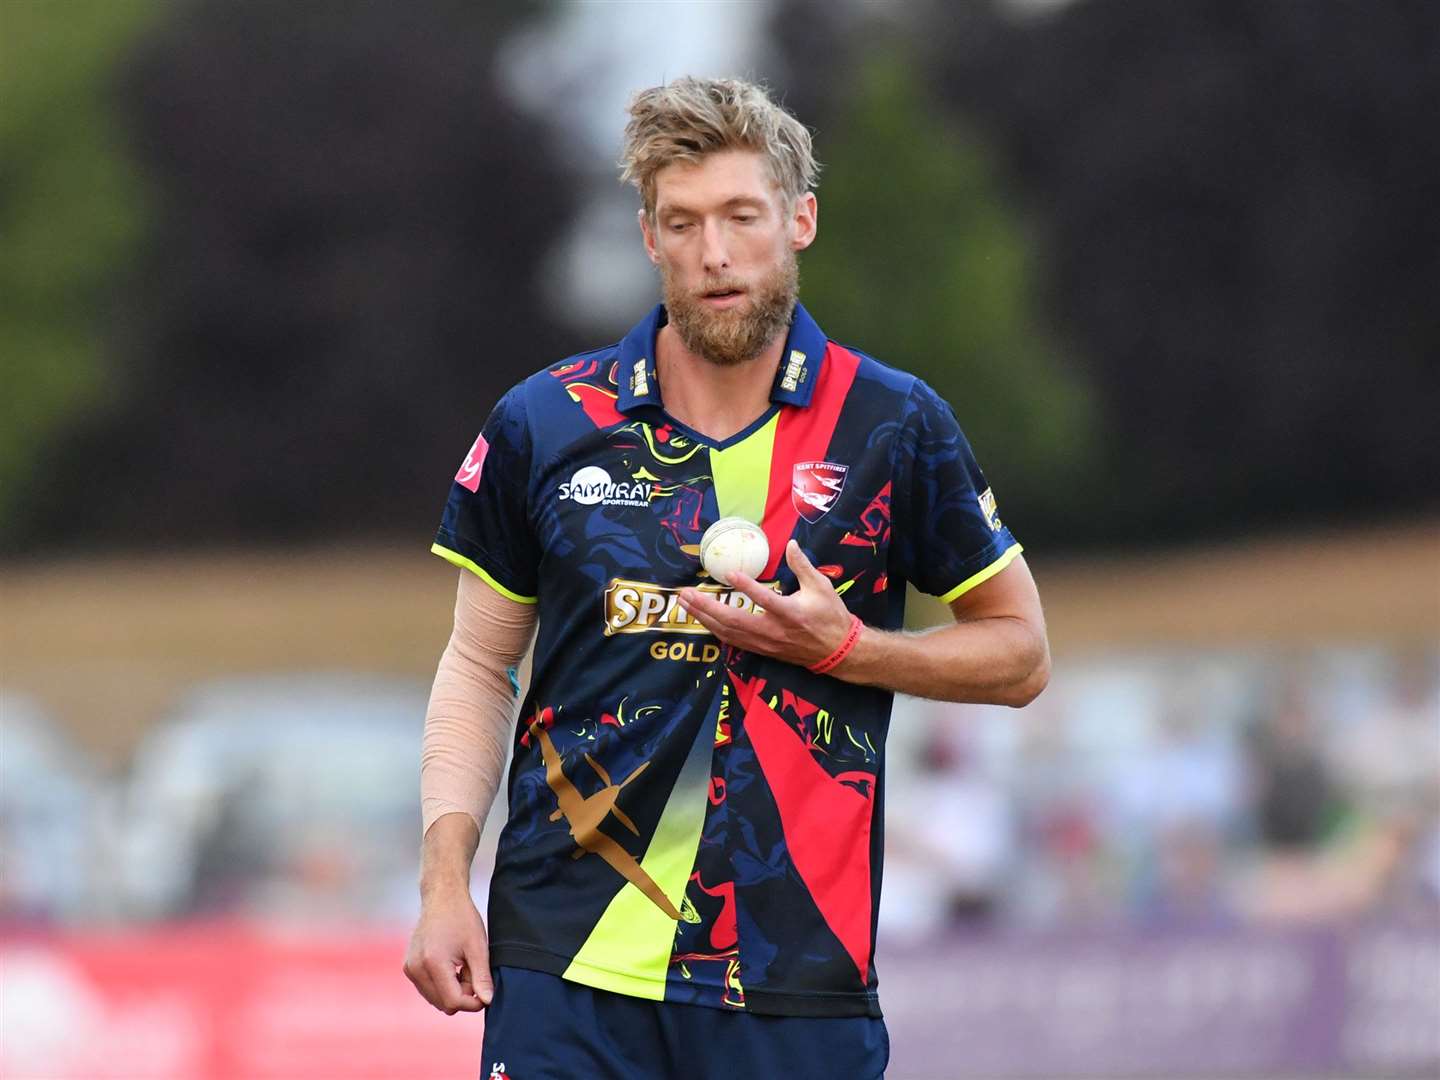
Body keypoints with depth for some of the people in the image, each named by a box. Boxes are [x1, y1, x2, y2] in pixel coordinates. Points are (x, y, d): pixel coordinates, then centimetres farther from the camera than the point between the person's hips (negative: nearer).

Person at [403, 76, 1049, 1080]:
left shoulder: (895, 425, 1)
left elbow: (1020, 655, 8)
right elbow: (479, 665, 10)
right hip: (563, 961, 1)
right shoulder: (545, 423, 3)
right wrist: (446, 883, -1)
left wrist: (843, 647, -9)